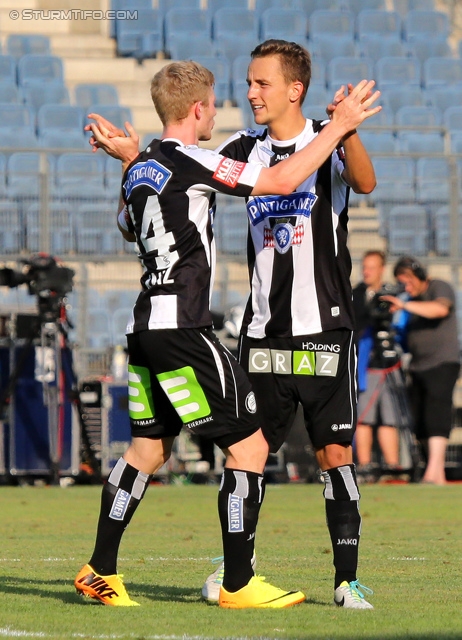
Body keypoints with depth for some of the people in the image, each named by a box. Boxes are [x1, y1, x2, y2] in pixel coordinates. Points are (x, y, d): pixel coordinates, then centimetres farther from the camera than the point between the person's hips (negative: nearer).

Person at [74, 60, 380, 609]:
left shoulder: (141, 167, 12)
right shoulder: (189, 161, -13)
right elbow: (280, 181, -15)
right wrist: (340, 125, -7)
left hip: (146, 327, 9)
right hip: (182, 331, -9)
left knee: (149, 447, 18)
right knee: (249, 445, -3)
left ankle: (100, 571, 19)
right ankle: (238, 584, -2)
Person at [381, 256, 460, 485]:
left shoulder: (440, 288, -6)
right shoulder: (413, 299, 18)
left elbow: (440, 309, -28)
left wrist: (405, 305, -31)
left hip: (443, 364, -9)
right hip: (417, 367, 9)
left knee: (436, 415, -20)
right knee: (420, 422, 4)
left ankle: (433, 472, -30)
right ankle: (438, 476, 8)